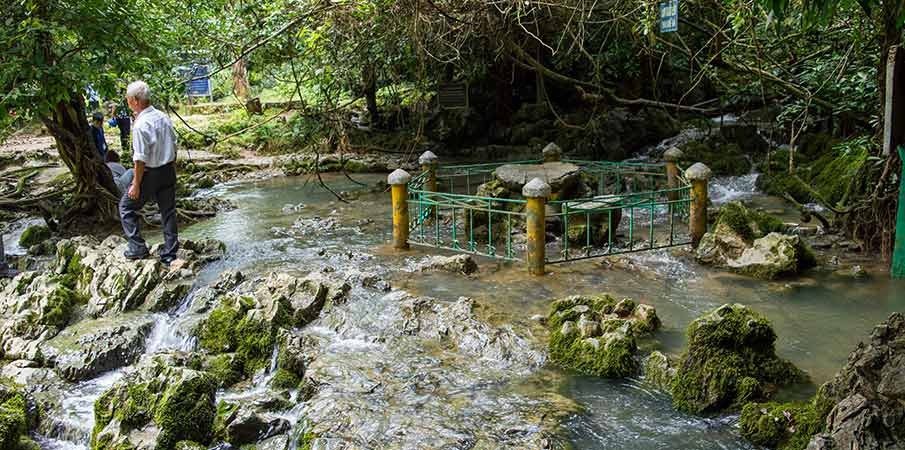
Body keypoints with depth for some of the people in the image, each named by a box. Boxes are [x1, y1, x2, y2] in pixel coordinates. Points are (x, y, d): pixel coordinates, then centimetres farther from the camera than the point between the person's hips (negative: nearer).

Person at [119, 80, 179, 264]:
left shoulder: (141, 125, -21)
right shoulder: (164, 117, 2)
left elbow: (141, 159, -21)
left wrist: (136, 185, -15)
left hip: (150, 173, -7)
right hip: (169, 171, 7)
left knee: (127, 207, 11)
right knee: (168, 210, 13)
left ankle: (138, 248, 10)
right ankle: (170, 254, 19)